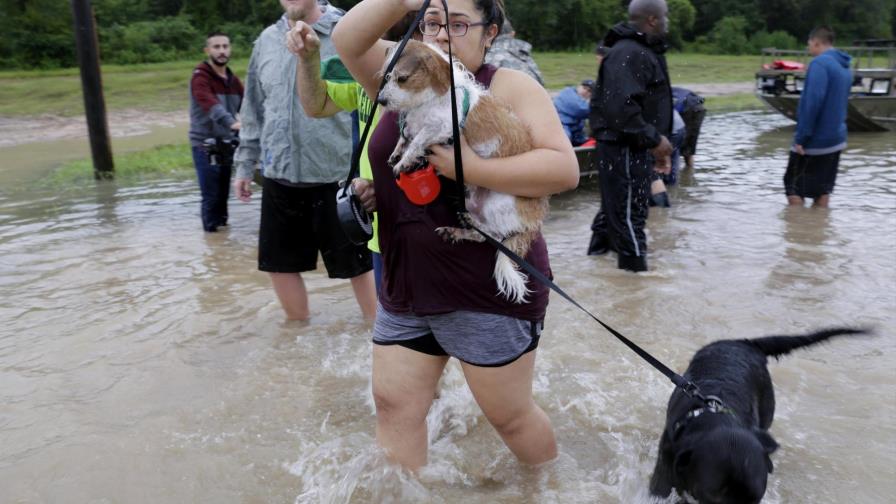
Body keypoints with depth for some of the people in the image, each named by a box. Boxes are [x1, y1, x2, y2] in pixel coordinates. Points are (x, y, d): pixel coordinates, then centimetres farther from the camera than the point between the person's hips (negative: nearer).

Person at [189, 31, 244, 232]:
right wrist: (231, 123, -46)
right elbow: (211, 105, -30)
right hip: (205, 146, -6)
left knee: (224, 195, 14)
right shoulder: (200, 77, -12)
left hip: (227, 144, 6)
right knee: (211, 196, -5)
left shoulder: (233, 80, 11)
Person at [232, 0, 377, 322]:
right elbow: (254, 111, 16)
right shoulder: (267, 40, 9)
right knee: (279, 262, 14)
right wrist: (244, 165, 15)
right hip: (279, 178, 5)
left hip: (336, 176, -5)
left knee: (357, 262, 8)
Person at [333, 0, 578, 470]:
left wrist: (470, 169, -24)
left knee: (508, 415, 9)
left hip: (488, 291, -5)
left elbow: (565, 168, -18)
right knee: (394, 406, 9)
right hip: (405, 288, 6)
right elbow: (347, 40, -5)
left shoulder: (510, 86, -7)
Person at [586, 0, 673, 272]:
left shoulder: (643, 51, 17)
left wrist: (655, 143, 20)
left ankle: (598, 255, 31)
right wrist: (654, 139, -21)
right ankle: (635, 269, 4)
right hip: (624, 148, -11)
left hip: (633, 146, 11)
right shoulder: (628, 53, -18)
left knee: (615, 207, 19)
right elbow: (621, 107, -28)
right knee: (629, 212, -3)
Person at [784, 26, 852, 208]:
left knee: (793, 186, 2)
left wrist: (801, 137, -20)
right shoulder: (845, 67, 13)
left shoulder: (820, 63, -15)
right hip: (836, 139, 8)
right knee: (822, 189, 13)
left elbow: (813, 102, -23)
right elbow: (841, 103, 18)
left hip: (814, 140, -8)